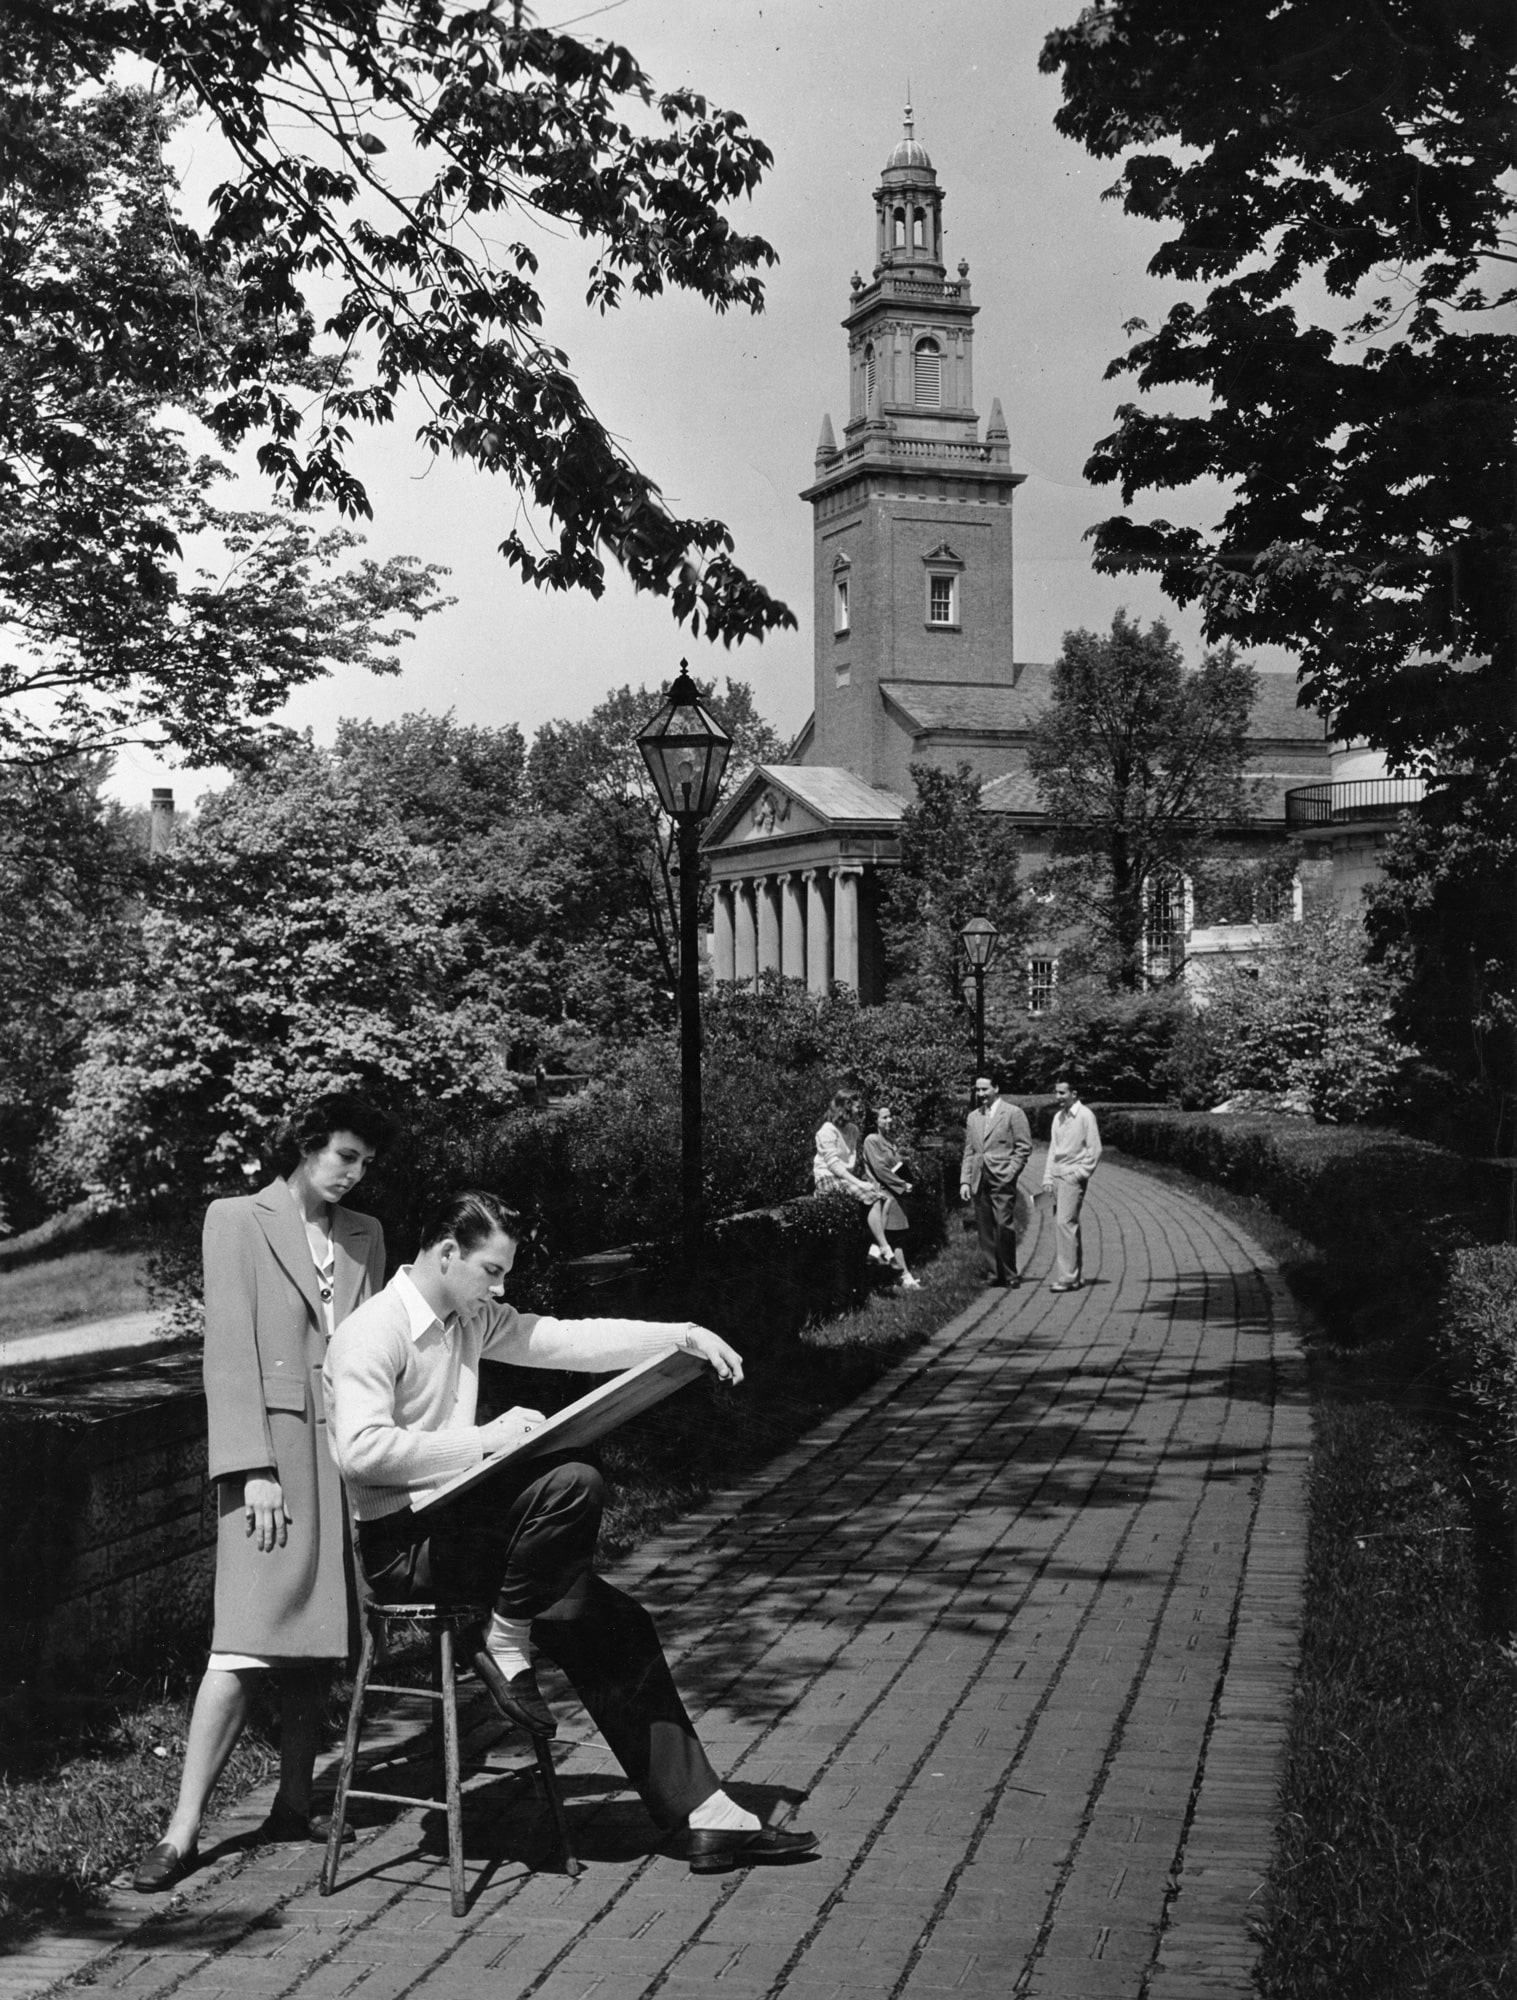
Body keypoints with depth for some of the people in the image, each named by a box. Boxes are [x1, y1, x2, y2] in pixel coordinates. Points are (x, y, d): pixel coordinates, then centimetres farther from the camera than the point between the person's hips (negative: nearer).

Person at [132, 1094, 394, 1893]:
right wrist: (254, 1467, -13)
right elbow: (229, 1349, -6)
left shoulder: (364, 1236, 15)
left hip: (348, 1448, 5)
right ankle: (183, 1828, -6)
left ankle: (293, 1804, 15)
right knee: (248, 1639, -10)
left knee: (315, 1637, 6)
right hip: (272, 1443, -5)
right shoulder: (237, 1220, 1)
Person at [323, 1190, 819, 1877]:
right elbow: (362, 1451, -25)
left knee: (616, 1626, -2)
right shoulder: (373, 1332, -14)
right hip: (401, 1544, -9)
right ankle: (505, 1642, -11)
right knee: (572, 1484, -28)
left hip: (457, 1525, 9)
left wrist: (683, 1337, 3)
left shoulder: (470, 1319, 13)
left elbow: (568, 1339, 12)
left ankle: (699, 1815, 2)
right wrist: (484, 1438, -25)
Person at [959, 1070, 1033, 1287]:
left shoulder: (1013, 1113, 1)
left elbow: (1024, 1147, -2)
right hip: (979, 1180, 5)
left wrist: (1009, 1173, -10)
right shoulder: (973, 1117, 17)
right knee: (985, 1230, 3)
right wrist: (965, 1181, 9)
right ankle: (995, 1273, 9)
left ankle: (1009, 1274, -2)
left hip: (1002, 1180, -5)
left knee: (1004, 1226, -11)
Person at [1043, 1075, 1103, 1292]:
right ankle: (1077, 1275, 14)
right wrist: (1048, 1178, 10)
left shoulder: (1085, 1115, -7)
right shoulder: (1058, 1117, 14)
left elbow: (1094, 1149, -8)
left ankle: (1067, 1278, -12)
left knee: (1065, 1223, -13)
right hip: (1057, 1176, 7)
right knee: (1068, 1225, 9)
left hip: (1073, 1176, -7)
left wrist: (1080, 1174, -12)